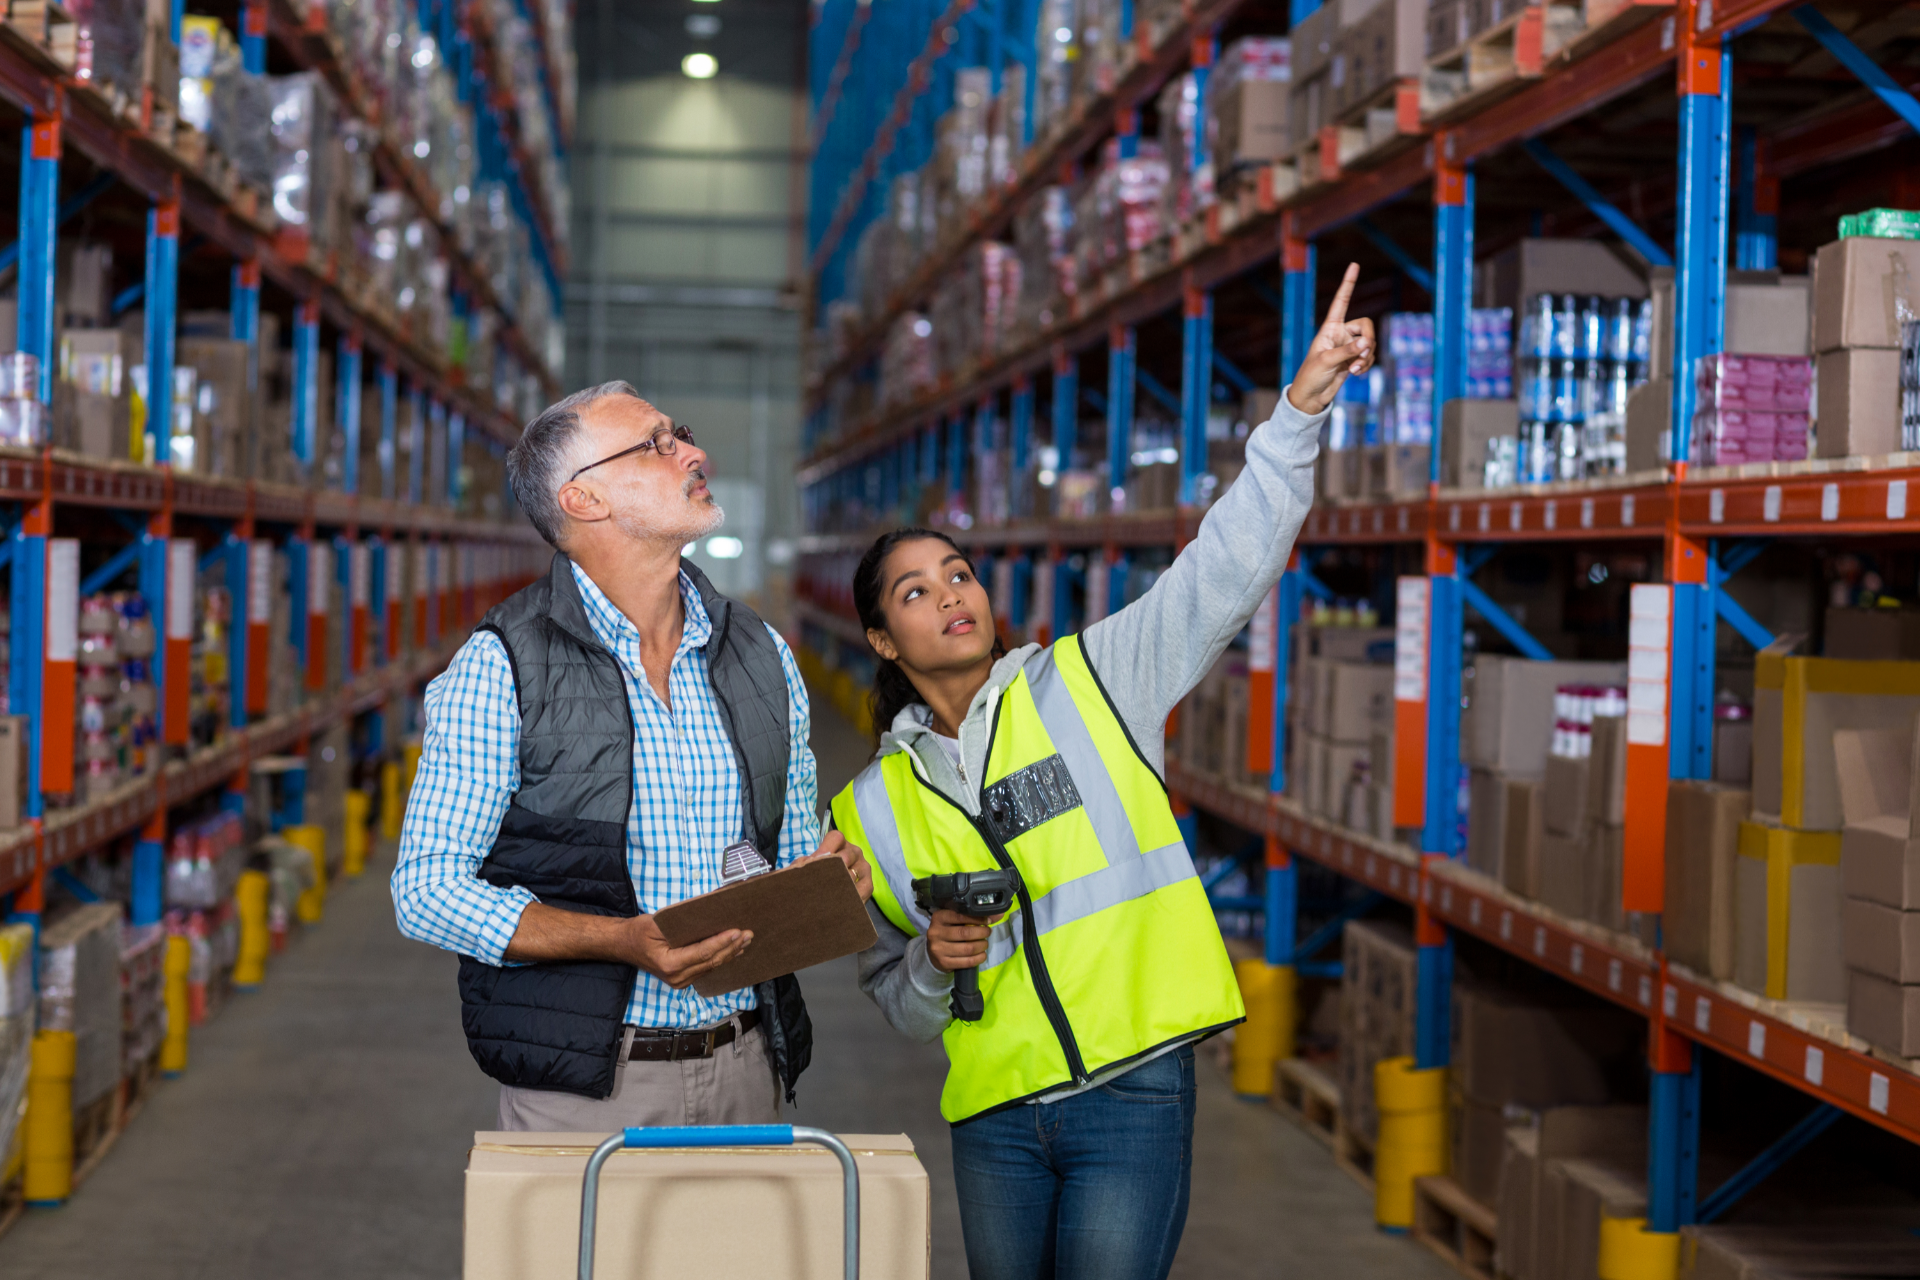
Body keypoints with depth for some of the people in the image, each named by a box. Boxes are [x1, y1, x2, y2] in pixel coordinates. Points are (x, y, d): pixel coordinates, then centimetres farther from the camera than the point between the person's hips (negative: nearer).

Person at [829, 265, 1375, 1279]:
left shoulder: (1088, 682, 3)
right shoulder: (873, 809, 10)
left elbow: (1227, 569, -6)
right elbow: (894, 1004, 18)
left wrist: (1301, 407, -16)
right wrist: (933, 965, -6)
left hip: (1134, 1093, -3)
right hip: (994, 1116, 3)